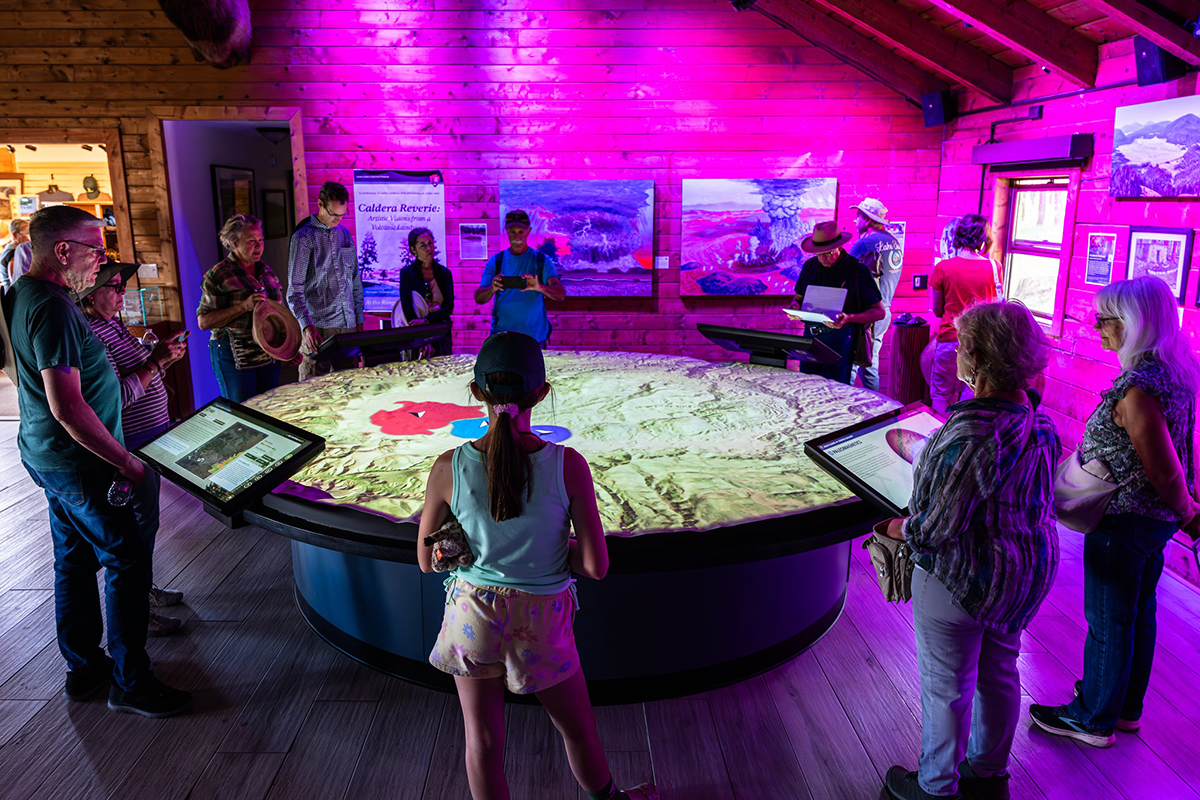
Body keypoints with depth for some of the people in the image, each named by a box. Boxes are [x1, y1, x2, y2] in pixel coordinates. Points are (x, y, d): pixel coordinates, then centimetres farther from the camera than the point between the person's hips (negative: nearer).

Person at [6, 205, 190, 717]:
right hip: (79, 464, -10)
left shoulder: (20, 295, 9)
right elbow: (68, 408, -28)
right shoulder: (53, 308, -23)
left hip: (47, 457, 10)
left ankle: (83, 669, 32)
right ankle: (129, 683, 9)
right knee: (127, 561, -2)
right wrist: (127, 463, -21)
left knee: (74, 561, 18)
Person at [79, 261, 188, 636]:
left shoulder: (112, 323, 11)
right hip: (131, 444, -10)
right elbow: (119, 396, -26)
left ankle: (146, 588, 35)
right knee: (142, 520, -2)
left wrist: (161, 354, 3)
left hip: (149, 436, 10)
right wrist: (156, 360, -22)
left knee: (146, 516, 20)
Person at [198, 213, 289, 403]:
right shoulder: (218, 275, -8)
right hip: (235, 357, -6)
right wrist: (244, 307, -22)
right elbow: (203, 321, -13)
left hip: (269, 354, 6)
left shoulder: (266, 271, 11)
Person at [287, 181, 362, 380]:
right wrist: (306, 326, -21)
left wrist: (359, 319, 15)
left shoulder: (344, 234, 14)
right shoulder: (303, 238, -5)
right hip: (318, 328, -5)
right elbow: (295, 290, -9)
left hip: (347, 325, 6)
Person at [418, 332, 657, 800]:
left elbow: (426, 561, -5)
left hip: (473, 617, 1)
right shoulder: (568, 466, -21)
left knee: (483, 741, 19)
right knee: (577, 727, 25)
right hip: (541, 623, 0)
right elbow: (596, 567, -16)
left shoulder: (448, 469, -17)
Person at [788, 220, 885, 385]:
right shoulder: (810, 266, 9)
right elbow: (799, 296, 23)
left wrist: (849, 318, -21)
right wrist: (795, 305, -2)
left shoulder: (857, 270, -5)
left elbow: (879, 312, -4)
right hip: (810, 335, 5)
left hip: (840, 338, -5)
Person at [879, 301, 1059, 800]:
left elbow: (937, 528, -27)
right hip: (1030, 571, 8)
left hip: (962, 579, -8)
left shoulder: (969, 435, -33)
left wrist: (902, 529, -7)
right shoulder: (1041, 421, -6)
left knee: (946, 688, 13)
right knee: (1000, 673, 25)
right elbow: (1036, 497, 7)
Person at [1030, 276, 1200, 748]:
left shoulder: (1137, 389, -29)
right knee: (1139, 614, 22)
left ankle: (1093, 719, 27)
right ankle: (1128, 709, 41)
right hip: (1156, 520, 9)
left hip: (1122, 523, -9)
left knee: (1107, 623, 8)